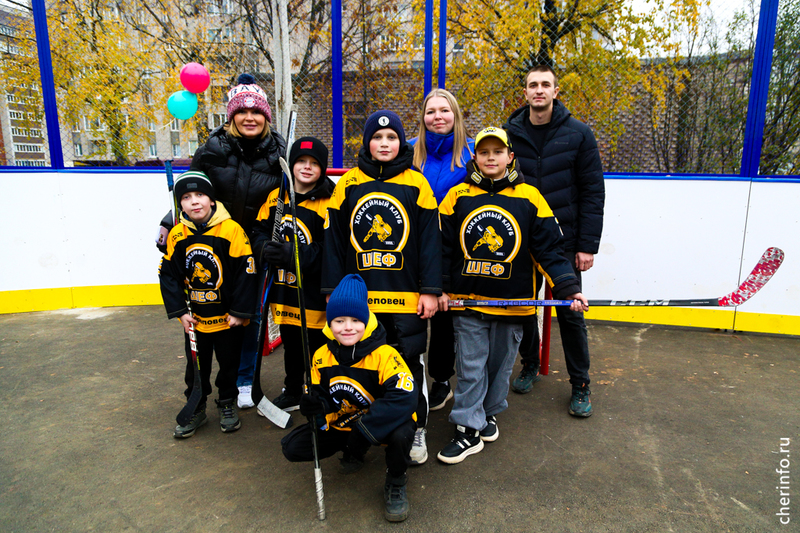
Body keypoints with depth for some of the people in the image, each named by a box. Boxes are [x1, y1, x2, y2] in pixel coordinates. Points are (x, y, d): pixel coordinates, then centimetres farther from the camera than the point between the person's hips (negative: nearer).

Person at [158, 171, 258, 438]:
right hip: (195, 318, 3)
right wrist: (179, 311, -3)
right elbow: (168, 275, 3)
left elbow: (245, 271, -14)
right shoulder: (176, 235, -4)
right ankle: (196, 410, 33)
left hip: (228, 317, -3)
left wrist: (240, 311, -13)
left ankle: (227, 405, 34)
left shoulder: (231, 230, -16)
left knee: (229, 363, 13)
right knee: (196, 366, 16)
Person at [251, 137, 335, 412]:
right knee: (290, 345, 22)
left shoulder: (328, 203, -12)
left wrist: (294, 254, -27)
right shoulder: (275, 197, 6)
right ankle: (292, 392, 43)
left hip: (314, 295, -5)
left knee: (317, 347, 5)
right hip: (283, 290, 6)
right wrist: (266, 249, -13)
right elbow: (258, 232, 10)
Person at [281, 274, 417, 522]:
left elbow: (404, 398, -35)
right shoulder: (322, 357, -8)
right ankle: (354, 451, 18)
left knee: (401, 434, -38)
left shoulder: (384, 355, -25)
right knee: (292, 447, -7)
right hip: (342, 424, 5)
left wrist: (363, 428, -37)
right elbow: (321, 396, 3)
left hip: (382, 425, -5)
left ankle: (396, 483, -2)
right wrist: (315, 405, -24)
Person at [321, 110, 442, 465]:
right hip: (359, 295, 2)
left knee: (408, 363, 7)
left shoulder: (416, 184, 1)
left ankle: (416, 430, 25)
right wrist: (333, 290, 2)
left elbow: (430, 239, 0)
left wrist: (430, 290, -5)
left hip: (406, 296, -1)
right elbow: (334, 239, 6)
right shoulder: (348, 184, 5)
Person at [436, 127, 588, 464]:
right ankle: (469, 429, 17)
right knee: (470, 365, 4)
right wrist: (439, 289, 0)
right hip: (467, 299, 0)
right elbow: (443, 247, 4)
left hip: (512, 301, 1)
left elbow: (548, 250, -1)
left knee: (500, 363, 14)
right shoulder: (457, 197, 0)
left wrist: (569, 289, -9)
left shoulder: (529, 198, -1)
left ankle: (489, 413, 36)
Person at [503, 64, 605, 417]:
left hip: (564, 241, -2)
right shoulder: (509, 133, 3)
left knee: (571, 313, 5)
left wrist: (587, 245, -8)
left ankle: (580, 385, 21)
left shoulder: (578, 134, -2)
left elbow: (593, 192, -3)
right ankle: (530, 366, 34)